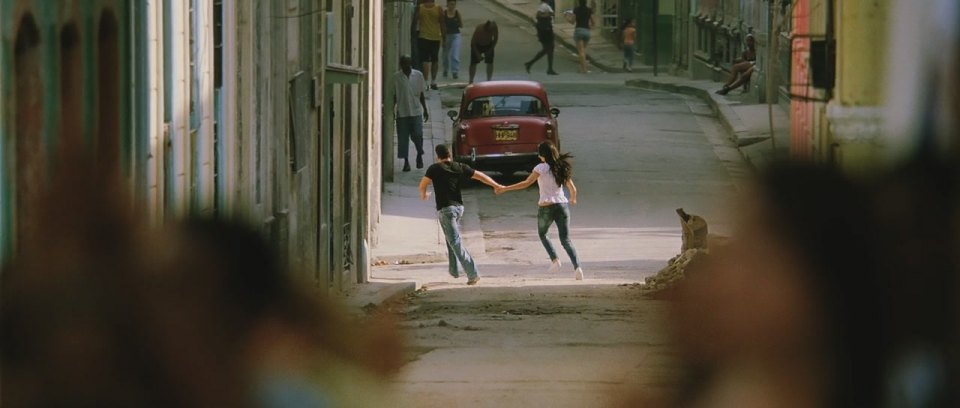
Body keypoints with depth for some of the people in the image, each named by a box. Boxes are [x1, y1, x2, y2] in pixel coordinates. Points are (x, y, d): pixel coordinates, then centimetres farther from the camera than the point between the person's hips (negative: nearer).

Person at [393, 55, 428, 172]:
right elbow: (394, 96, 4)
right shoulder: (396, 77, -1)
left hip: (416, 111, 0)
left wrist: (425, 110, 7)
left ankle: (419, 155, 20)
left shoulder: (418, 75, 2)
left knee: (418, 135, -6)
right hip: (402, 112, 0)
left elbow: (421, 94, 8)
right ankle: (406, 161, 12)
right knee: (403, 138, 1)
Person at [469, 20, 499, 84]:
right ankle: (471, 81, -2)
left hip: (488, 45, 3)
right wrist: (477, 54, -28)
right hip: (477, 45, -3)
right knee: (473, 63, -8)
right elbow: (473, 42, -26)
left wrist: (490, 50, -13)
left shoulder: (495, 29, -25)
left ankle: (489, 81, 2)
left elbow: (496, 38, -7)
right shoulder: (479, 29, -35)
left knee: (490, 63, -6)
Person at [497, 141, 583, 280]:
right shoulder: (562, 168, 8)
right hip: (562, 205, 4)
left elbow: (526, 183, -11)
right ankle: (577, 266, -13)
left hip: (546, 206, -4)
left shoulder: (542, 168, -7)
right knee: (565, 240, 6)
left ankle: (555, 259, 6)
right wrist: (573, 200, 36)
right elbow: (573, 189, 13)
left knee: (542, 234, 23)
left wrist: (505, 189, -6)